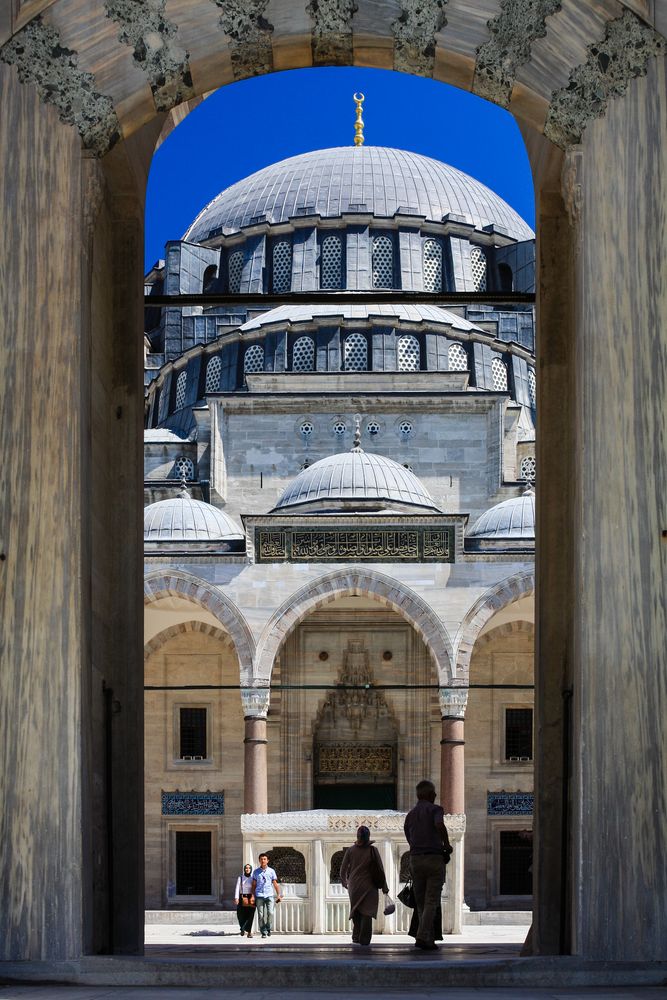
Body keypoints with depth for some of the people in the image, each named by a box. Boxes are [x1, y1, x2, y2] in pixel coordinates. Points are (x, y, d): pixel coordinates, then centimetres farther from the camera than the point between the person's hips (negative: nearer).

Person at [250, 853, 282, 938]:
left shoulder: (271, 871, 9)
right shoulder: (256, 872, 10)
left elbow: (275, 884, 12)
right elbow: (254, 885, 12)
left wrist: (278, 895, 5)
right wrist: (252, 896, 2)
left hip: (269, 896, 0)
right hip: (259, 896, 0)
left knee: (270, 913, -16)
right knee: (261, 915, -3)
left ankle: (268, 928, 4)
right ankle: (263, 932, 5)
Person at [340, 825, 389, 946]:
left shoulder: (350, 850, -1)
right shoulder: (373, 850, -5)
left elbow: (343, 868, 3)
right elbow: (380, 870, -5)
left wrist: (344, 881, 22)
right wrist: (384, 887, 2)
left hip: (354, 885, 2)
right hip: (369, 886, -2)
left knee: (355, 911, 17)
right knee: (367, 912, -1)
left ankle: (356, 936, 13)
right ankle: (364, 938, -11)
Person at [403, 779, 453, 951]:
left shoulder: (410, 815, 16)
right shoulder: (435, 809, -1)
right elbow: (439, 825, -24)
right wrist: (447, 845, -9)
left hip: (415, 859, 5)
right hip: (434, 858, -5)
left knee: (421, 903, 10)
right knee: (431, 902, -5)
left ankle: (430, 939, 10)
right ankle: (422, 937, -18)